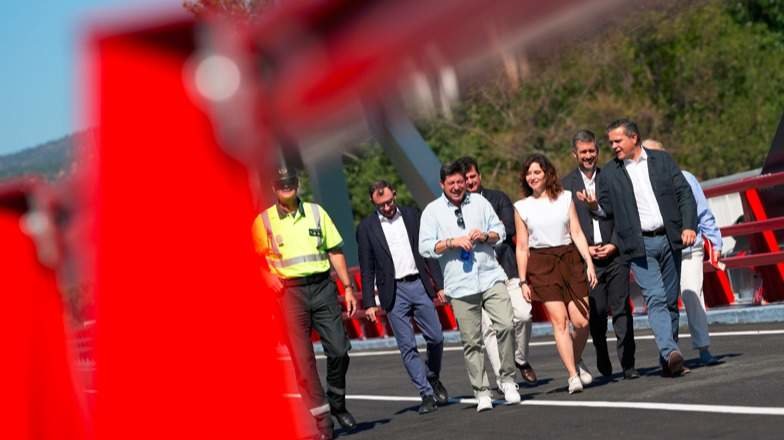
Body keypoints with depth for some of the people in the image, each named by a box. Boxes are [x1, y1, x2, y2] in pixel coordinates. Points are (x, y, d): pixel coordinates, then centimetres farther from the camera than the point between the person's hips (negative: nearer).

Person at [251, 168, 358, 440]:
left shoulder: (316, 212, 10)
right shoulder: (264, 221, 3)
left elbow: (335, 251, 12)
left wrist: (348, 287, 8)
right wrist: (269, 278, -14)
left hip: (322, 287, 2)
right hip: (289, 292, -2)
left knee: (339, 349, -1)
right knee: (302, 358, -5)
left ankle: (337, 404, 23)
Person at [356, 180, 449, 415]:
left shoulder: (412, 215, 7)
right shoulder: (366, 227, 1)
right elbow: (367, 268, 2)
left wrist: (439, 284, 5)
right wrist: (369, 303, -2)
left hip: (419, 284, 2)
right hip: (393, 292, -2)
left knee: (436, 338, 2)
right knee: (407, 346, -4)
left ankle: (433, 378, 28)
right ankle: (427, 394, 1)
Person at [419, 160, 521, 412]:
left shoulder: (479, 202, 12)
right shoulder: (432, 211, 4)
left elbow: (500, 231, 16)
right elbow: (425, 247, -1)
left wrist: (486, 236, -5)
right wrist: (451, 242, -14)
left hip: (490, 276, 1)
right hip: (460, 285, -1)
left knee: (506, 325, -14)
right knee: (471, 341, 0)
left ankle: (507, 380, 2)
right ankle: (481, 392, 9)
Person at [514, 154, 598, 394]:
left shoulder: (565, 198, 9)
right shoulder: (522, 207, 6)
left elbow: (577, 233, 7)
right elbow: (522, 247, 7)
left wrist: (589, 262, -2)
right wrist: (523, 281, 3)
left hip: (570, 258, 2)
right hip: (541, 264, -1)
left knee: (581, 321, -4)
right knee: (559, 321, -10)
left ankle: (577, 361, 23)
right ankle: (573, 375, -6)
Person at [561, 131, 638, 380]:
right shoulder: (565, 185, 5)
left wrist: (614, 245, -4)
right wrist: (584, 249, -6)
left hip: (615, 254, 0)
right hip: (585, 257, 0)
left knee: (621, 309, -6)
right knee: (596, 313, 0)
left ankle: (627, 364, -5)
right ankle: (604, 366, 16)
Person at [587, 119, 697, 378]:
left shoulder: (662, 161, 8)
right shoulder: (609, 173, 6)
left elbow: (684, 194, 6)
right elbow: (607, 209, 10)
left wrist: (689, 226, -5)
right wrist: (595, 206, -11)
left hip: (668, 240, 2)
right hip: (640, 246, -2)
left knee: (670, 301, 5)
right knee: (655, 299, -17)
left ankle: (668, 362, 12)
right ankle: (671, 354, -28)